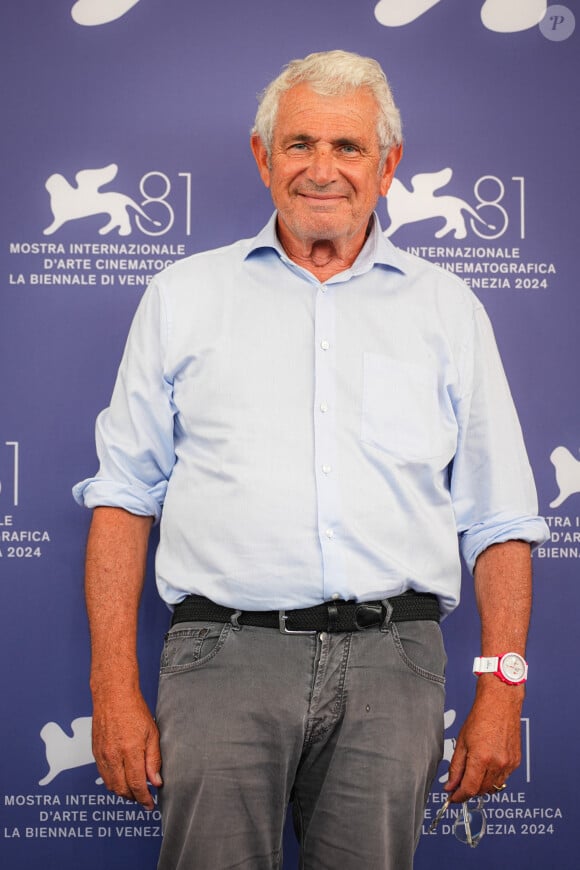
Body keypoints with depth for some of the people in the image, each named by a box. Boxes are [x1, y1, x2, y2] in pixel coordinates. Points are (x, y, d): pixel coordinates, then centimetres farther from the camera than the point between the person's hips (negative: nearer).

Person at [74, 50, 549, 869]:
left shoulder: (448, 309, 13)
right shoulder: (184, 295, 11)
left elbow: (499, 522, 11)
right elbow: (124, 498, 8)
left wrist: (501, 691, 2)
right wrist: (115, 687, 0)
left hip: (391, 658, 1)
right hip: (225, 652, 0)